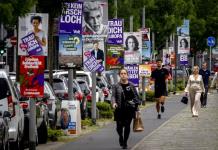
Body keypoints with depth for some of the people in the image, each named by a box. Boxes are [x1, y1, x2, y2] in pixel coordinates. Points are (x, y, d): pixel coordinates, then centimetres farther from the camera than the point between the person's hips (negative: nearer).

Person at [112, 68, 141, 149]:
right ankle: (121, 137, 30)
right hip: (120, 109, -1)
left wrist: (137, 105, 6)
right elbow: (113, 96, -5)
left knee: (127, 126, -2)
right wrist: (114, 103, -24)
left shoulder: (131, 85, 7)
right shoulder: (116, 86, 3)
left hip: (130, 109, 1)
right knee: (119, 126, -2)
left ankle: (125, 142, 12)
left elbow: (136, 96, 11)